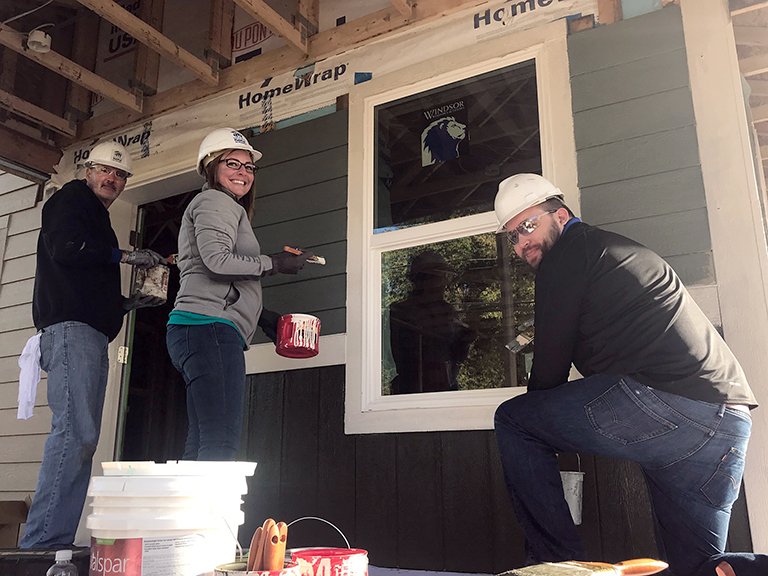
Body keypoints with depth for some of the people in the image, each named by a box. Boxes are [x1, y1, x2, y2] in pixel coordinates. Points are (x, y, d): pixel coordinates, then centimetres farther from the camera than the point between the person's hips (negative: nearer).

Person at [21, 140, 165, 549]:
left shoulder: (96, 218, 32)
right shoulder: (72, 198, 7)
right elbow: (66, 247, -14)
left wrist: (129, 302, 19)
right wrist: (123, 255, -4)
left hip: (91, 336, 10)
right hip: (70, 330, -10)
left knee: (80, 437, 3)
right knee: (76, 432, -20)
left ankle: (52, 544, 3)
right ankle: (42, 543, -21)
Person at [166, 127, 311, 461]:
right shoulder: (215, 200, 2)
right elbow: (217, 259, -15)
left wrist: (262, 317, 20)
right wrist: (274, 263, -4)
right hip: (210, 327, -11)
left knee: (201, 446, 5)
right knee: (221, 444, -17)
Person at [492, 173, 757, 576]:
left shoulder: (568, 255, 2)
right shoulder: (620, 250, 31)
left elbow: (550, 367, 0)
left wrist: (536, 406, 20)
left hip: (662, 402, -10)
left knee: (513, 420, 4)